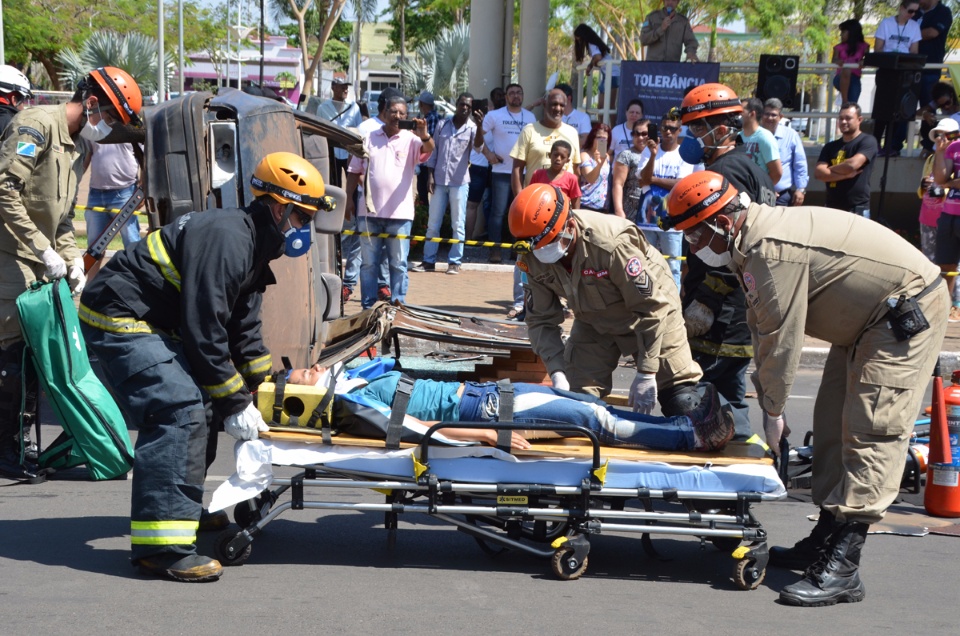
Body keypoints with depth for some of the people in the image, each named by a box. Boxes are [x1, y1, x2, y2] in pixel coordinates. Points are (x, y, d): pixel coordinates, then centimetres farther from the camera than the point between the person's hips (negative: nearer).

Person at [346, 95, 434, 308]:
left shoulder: (411, 140, 2)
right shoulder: (369, 138, 9)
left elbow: (428, 149, -19)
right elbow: (354, 171, 12)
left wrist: (424, 135, -40)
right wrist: (349, 198, 5)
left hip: (399, 213, -2)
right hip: (369, 211, 2)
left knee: (398, 263, 3)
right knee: (368, 262, 7)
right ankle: (367, 306, 14)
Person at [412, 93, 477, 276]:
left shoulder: (472, 128, 0)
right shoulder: (443, 124, 9)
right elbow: (434, 151, 11)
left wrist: (480, 128, -36)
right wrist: (431, 175, 4)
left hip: (459, 182, -3)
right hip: (439, 180, 3)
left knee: (458, 225, 2)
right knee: (433, 224, 7)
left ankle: (454, 262, 8)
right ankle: (429, 261, 13)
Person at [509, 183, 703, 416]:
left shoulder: (612, 244, -37)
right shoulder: (534, 260, -19)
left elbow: (651, 309, -29)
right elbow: (540, 320, -9)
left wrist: (646, 373, -25)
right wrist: (557, 374, -22)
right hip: (593, 322, 5)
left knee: (682, 405, -7)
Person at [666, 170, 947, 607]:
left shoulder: (770, 250, -28)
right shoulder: (750, 245, 5)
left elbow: (781, 340, -24)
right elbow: (764, 332, 9)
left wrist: (773, 411, -11)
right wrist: (767, 404, 8)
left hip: (906, 311, -11)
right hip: (867, 318, 11)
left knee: (871, 432, -16)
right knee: (832, 423, 12)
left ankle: (841, 570, -19)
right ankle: (826, 542, 21)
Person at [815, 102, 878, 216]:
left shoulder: (867, 141, -3)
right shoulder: (830, 146, 13)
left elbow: (852, 164, -19)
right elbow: (818, 173, -1)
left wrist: (829, 169, -1)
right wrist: (846, 174, -13)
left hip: (857, 209, -5)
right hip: (832, 207, 5)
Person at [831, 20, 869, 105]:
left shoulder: (863, 47, 10)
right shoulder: (839, 47, 11)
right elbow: (833, 61, -5)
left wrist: (863, 62, -28)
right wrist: (838, 62, -30)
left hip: (855, 79, 1)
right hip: (841, 79, -1)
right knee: (846, 70, -36)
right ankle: (844, 103, -35)